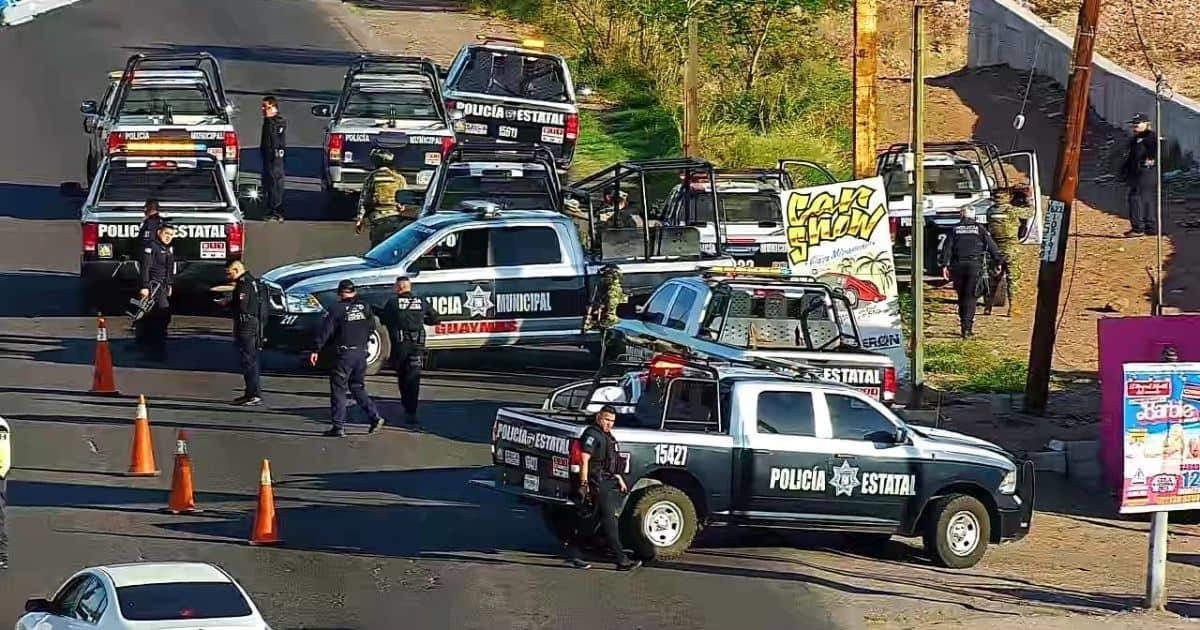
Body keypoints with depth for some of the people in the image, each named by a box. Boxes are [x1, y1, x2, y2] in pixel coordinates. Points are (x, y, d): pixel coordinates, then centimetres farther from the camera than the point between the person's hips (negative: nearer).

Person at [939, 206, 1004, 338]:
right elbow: (991, 246, 4)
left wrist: (944, 265, 1)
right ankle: (967, 327, -16)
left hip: (958, 266, 2)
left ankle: (963, 325, 18)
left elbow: (947, 247, 3)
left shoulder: (955, 229, 9)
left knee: (961, 296, 14)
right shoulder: (979, 228, 5)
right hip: (974, 266, -2)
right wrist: (1000, 261, 10)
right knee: (971, 296, -4)